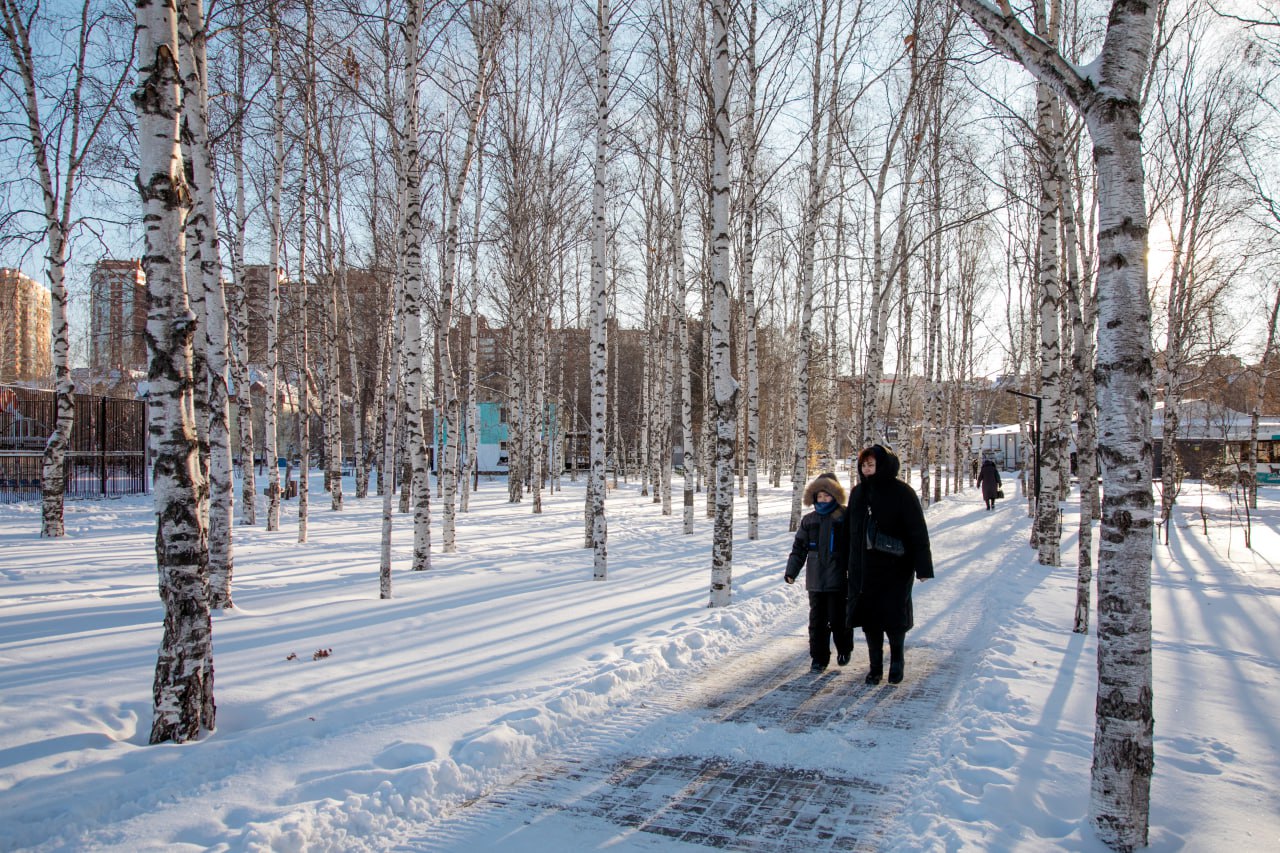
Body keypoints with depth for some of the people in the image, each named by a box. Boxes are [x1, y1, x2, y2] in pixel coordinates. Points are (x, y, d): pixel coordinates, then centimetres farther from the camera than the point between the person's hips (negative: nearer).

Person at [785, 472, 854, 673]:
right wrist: (791, 571, 7)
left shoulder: (844, 518, -4)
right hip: (815, 580, 4)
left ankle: (844, 649, 28)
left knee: (837, 618, 1)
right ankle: (819, 658, 16)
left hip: (837, 580, -4)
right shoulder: (809, 520, 9)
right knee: (817, 620, 6)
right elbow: (799, 548, 13)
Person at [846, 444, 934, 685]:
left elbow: (918, 532, -10)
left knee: (893, 614, -1)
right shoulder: (859, 493, 6)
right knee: (869, 615, 7)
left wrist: (922, 567, -13)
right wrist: (851, 564, 13)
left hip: (895, 567, -5)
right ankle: (875, 665, 21)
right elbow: (852, 530, 14)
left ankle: (897, 658, 26)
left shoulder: (902, 493, -10)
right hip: (864, 568, 5)